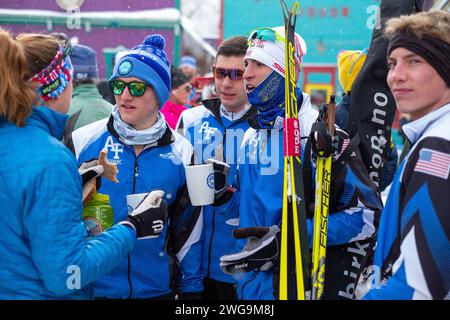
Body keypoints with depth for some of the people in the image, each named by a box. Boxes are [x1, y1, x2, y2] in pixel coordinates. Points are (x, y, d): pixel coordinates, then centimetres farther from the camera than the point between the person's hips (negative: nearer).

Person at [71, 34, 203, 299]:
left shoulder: (181, 153, -2)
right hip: (91, 285, -1)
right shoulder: (83, 141, -6)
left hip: (156, 286, 1)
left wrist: (193, 287, 5)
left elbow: (188, 227, 5)